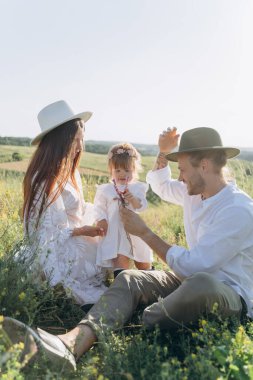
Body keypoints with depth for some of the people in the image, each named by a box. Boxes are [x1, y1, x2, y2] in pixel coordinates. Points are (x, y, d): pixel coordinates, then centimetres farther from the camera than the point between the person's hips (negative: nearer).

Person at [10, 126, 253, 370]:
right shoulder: (194, 191, 4)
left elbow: (192, 266, -27)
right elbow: (161, 185, 24)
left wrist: (144, 232, -18)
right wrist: (163, 152, 5)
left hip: (233, 295, -7)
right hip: (193, 280, 7)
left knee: (201, 283, -42)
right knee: (129, 279, -15)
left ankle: (143, 326, -19)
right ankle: (73, 342, -37)